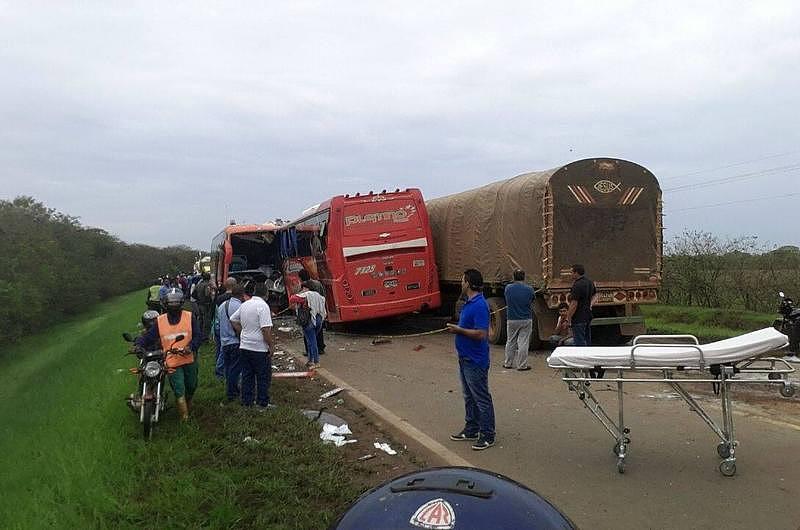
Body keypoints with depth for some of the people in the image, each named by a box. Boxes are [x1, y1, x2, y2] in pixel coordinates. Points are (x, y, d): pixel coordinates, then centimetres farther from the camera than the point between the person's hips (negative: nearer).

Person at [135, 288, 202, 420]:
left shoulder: (190, 317, -1)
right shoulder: (160, 321, 3)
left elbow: (198, 335, -7)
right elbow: (148, 336, 3)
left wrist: (191, 347, -24)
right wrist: (139, 344, -16)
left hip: (189, 359, 1)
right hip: (172, 362, -1)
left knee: (191, 386, 19)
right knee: (179, 391, -5)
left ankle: (188, 404, 49)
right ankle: (184, 417, 9)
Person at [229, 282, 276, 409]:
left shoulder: (244, 305, 6)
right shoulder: (263, 306, -17)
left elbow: (233, 320, 17)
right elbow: (265, 329, -22)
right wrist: (271, 345, -14)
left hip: (244, 346, 7)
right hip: (260, 349, -7)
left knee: (246, 376, 14)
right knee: (263, 377, 6)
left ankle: (246, 402, 21)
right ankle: (263, 404, 11)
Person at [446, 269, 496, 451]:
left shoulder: (479, 305, -21)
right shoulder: (470, 303, 11)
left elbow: (481, 334, -27)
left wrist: (458, 330, -19)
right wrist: (456, 328, 9)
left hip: (475, 361, -11)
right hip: (465, 359, 11)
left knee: (482, 399, 0)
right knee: (469, 397, 19)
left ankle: (487, 436, 9)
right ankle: (471, 430, 30)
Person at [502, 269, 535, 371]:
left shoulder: (508, 288, -7)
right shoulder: (529, 289, -10)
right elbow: (532, 301, 6)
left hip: (511, 319, 2)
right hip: (526, 320, -2)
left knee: (510, 342, 14)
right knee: (523, 343, 3)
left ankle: (508, 363, 22)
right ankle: (522, 365, 5)